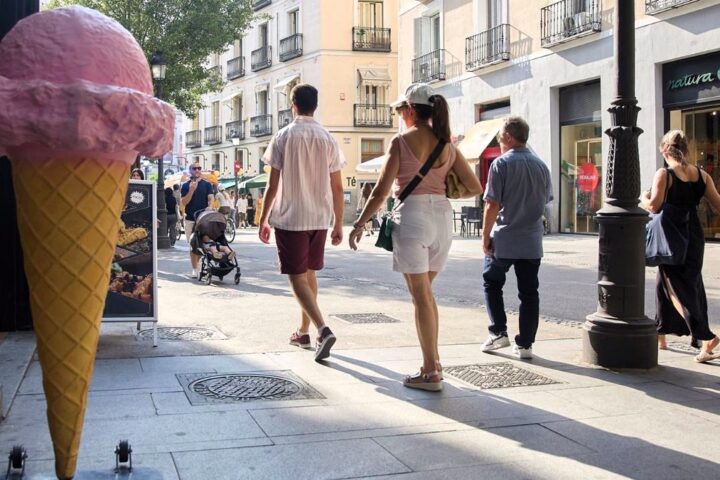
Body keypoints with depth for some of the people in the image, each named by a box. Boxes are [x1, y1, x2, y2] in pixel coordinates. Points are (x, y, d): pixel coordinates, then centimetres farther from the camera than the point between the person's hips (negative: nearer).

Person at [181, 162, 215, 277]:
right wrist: (191, 190, -15)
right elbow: (184, 202, -3)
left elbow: (210, 199, -1)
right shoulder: (186, 186, 6)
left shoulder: (207, 184, 7)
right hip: (190, 219, 0)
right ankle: (194, 269, 2)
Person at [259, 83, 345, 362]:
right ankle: (304, 332, 27)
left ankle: (323, 330, -19)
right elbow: (337, 187, 2)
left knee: (297, 277, -1)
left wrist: (263, 220, 2)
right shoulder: (328, 139, 3)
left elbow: (273, 185, -7)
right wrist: (339, 224, 9)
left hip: (290, 218, -4)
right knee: (309, 273, 18)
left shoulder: (283, 137, -6)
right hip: (320, 219, 4)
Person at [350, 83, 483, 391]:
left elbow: (381, 192, -9)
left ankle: (430, 373, 4)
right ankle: (433, 362, 22)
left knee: (421, 296, 0)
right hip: (442, 216, 6)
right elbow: (475, 188, 8)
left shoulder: (401, 142, -7)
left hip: (412, 216, -5)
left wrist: (359, 224, 1)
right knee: (425, 292, 19)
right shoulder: (447, 145, 8)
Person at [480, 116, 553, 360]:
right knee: (529, 292, 7)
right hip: (532, 241, 4)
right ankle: (525, 344, 8)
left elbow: (492, 205, -13)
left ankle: (498, 333, 10)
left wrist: (485, 236, -6)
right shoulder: (541, 165, 5)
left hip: (504, 240, -4)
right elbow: (546, 200, 14)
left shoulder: (501, 164, -11)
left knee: (492, 284, 15)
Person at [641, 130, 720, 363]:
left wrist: (643, 198, 0)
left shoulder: (664, 175, -12)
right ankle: (660, 334, 24)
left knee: (677, 289, -2)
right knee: (678, 285, 18)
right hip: (695, 237, 6)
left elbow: (654, 206, -21)